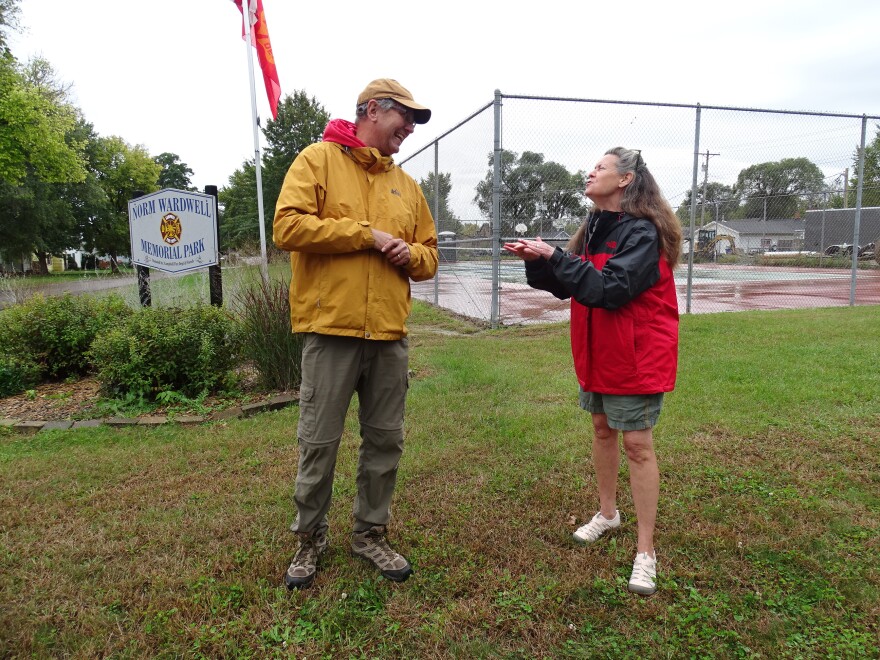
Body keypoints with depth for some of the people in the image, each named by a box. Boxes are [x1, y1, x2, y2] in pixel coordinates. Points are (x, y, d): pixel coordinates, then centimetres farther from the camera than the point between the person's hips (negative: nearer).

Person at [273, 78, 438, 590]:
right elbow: (288, 226, -14)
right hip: (331, 328, -5)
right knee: (319, 441, 5)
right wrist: (367, 234, -12)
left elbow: (430, 256, 20)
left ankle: (371, 533, 31)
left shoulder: (407, 184, 16)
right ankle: (311, 537, 27)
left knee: (386, 439, 12)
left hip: (390, 334, 5)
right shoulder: (318, 159, 1)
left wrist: (410, 253, -4)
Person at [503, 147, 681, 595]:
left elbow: (610, 289, -29)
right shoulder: (595, 227, 9)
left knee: (637, 443, -4)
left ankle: (645, 551, 7)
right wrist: (536, 261, -9)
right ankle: (607, 512, 37)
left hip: (636, 355, -8)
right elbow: (566, 284, 9)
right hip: (597, 351, 8)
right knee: (602, 428, 17)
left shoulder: (641, 232, -18)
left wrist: (553, 256, -26)